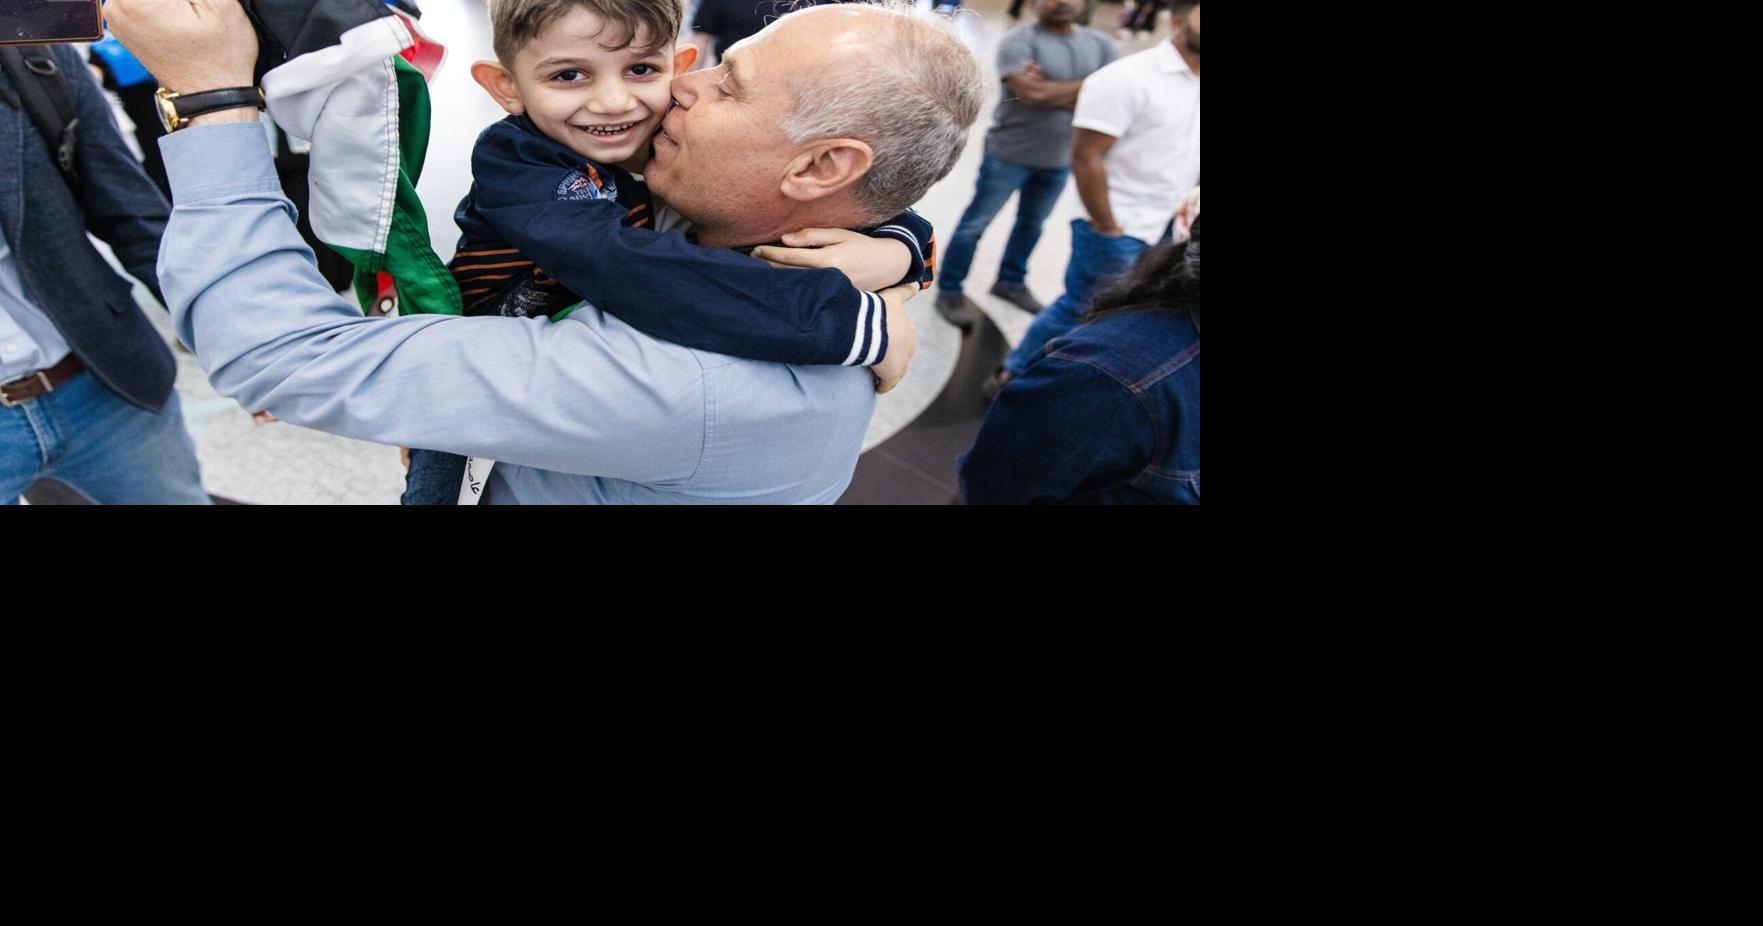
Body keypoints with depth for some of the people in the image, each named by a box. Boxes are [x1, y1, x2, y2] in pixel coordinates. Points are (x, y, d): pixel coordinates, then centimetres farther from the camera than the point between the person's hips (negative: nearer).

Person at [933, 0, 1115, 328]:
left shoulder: (1100, 45, 1)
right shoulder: (1018, 41, -15)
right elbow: (1032, 93, -28)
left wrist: (1051, 91, -18)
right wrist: (1087, 85, -16)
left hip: (1059, 160, 6)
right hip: (1009, 154, -5)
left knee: (1032, 224, 20)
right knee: (976, 224, 3)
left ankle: (1010, 281, 39)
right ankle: (949, 291, 15)